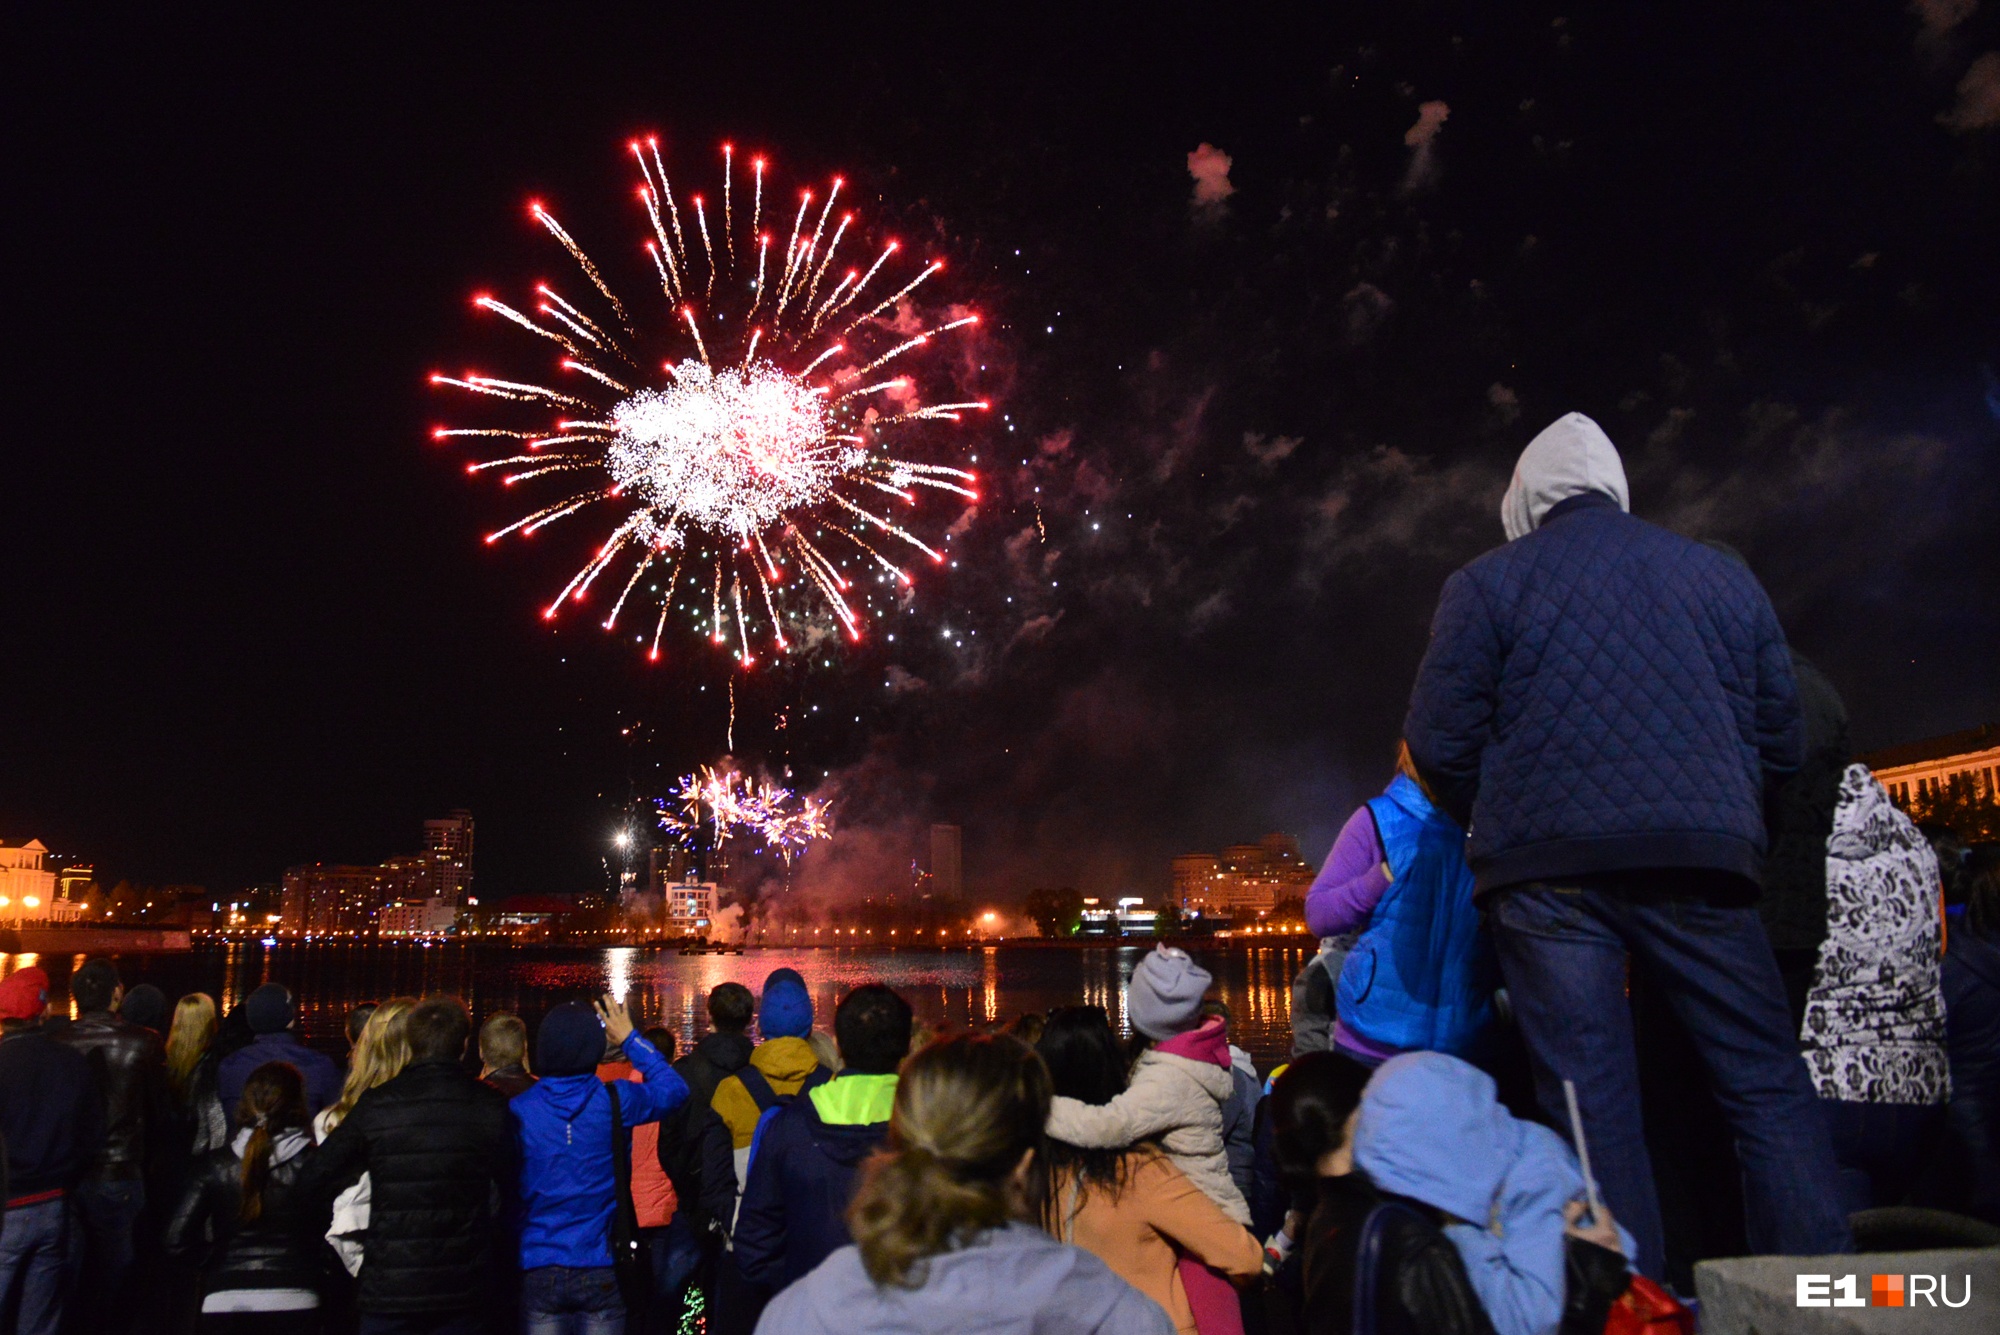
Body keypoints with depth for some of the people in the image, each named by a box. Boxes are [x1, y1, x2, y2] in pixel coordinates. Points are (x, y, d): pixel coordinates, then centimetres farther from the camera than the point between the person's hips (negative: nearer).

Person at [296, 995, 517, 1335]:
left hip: (389, 1286, 0)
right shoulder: (491, 1106, -5)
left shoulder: (376, 1105, -6)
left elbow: (313, 1182, -2)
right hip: (463, 1288, 1)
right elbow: (504, 1194, -1)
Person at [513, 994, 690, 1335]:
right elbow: (674, 1088, 9)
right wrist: (629, 1038, 13)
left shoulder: (519, 1109, -9)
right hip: (601, 1273, 0)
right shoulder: (614, 1102, -9)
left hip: (537, 1272, 0)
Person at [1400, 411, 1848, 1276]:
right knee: (1769, 1090, 8)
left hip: (1546, 869, -2)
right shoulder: (1723, 576, 16)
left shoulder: (1486, 584, 7)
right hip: (1700, 859, 2)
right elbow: (1778, 738, 16)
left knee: (1593, 1100, 1)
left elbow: (1439, 740, 2)